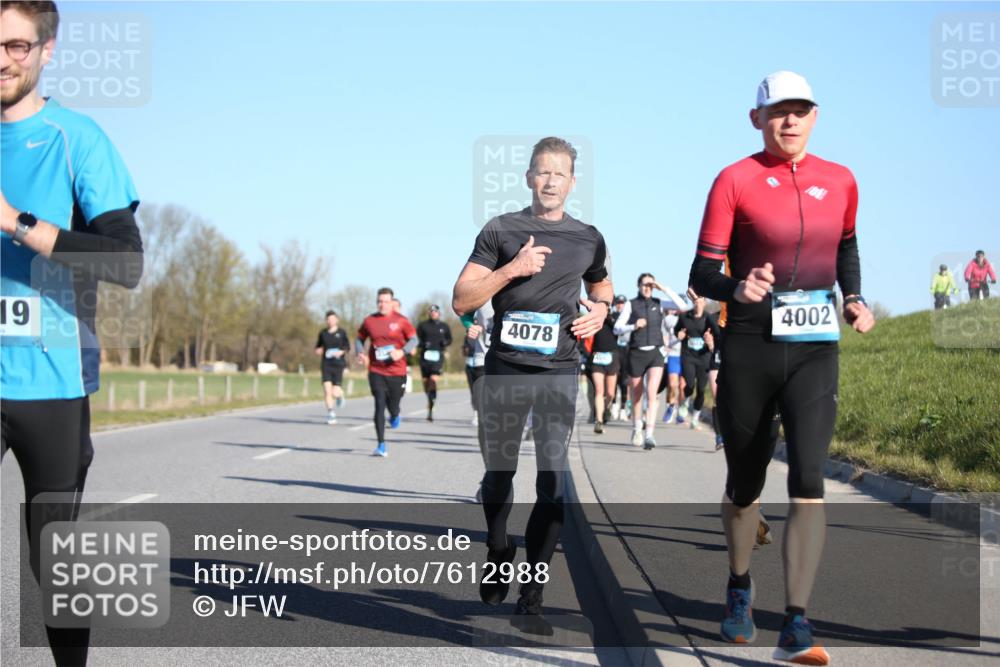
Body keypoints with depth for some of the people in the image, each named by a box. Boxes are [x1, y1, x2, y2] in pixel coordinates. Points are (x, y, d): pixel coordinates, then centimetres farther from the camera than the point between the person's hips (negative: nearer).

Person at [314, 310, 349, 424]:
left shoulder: (342, 333, 1)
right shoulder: (323, 333, 8)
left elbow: (347, 347, 3)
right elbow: (318, 346, 20)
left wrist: (341, 352, -16)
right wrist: (318, 351, -2)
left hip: (338, 364, -2)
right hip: (326, 364, 2)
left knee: (335, 393, -7)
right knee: (327, 389, -13)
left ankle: (340, 394, 31)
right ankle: (330, 413, -1)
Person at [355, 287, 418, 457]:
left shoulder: (400, 320, -1)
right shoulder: (369, 321, 4)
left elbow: (414, 339, 2)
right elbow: (360, 339, 17)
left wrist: (402, 351, -16)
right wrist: (361, 354, -3)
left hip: (397, 371, -1)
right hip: (376, 371, 1)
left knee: (393, 404, 5)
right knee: (379, 406, -8)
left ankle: (394, 416, 47)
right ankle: (381, 446, -7)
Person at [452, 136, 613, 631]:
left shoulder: (588, 239, 11)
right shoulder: (501, 231, 3)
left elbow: (601, 286, 31)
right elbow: (462, 301, -1)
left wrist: (601, 310, 8)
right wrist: (511, 270, -13)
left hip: (559, 372, 1)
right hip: (505, 368, 0)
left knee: (553, 479, -11)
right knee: (499, 473, 11)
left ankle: (531, 598, -10)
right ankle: (498, 556, 37)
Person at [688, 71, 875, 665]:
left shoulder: (840, 181, 7)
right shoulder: (735, 180, -3)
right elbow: (703, 274, -5)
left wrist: (855, 298, 10)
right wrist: (737, 289, -27)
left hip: (815, 351, 1)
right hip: (749, 349, -1)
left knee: (808, 481, -14)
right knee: (745, 483, 11)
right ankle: (740, 591, 38)